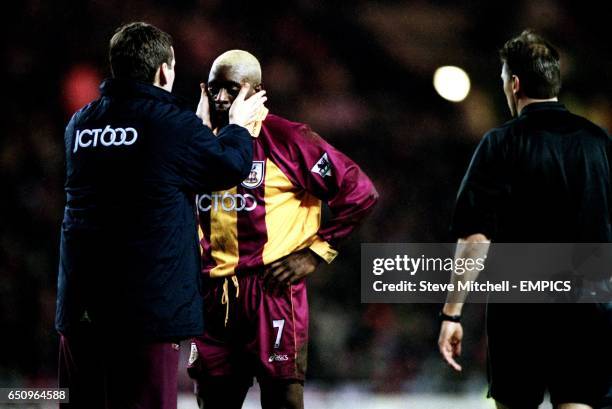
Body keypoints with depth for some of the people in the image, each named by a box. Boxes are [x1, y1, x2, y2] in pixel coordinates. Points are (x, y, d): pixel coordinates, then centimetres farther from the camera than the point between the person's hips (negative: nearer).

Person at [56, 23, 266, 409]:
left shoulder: (80, 124, 10)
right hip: (146, 308, -6)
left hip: (79, 305, 6)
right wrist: (238, 126, 24)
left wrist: (200, 128, 31)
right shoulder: (173, 123, -9)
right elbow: (231, 167, 4)